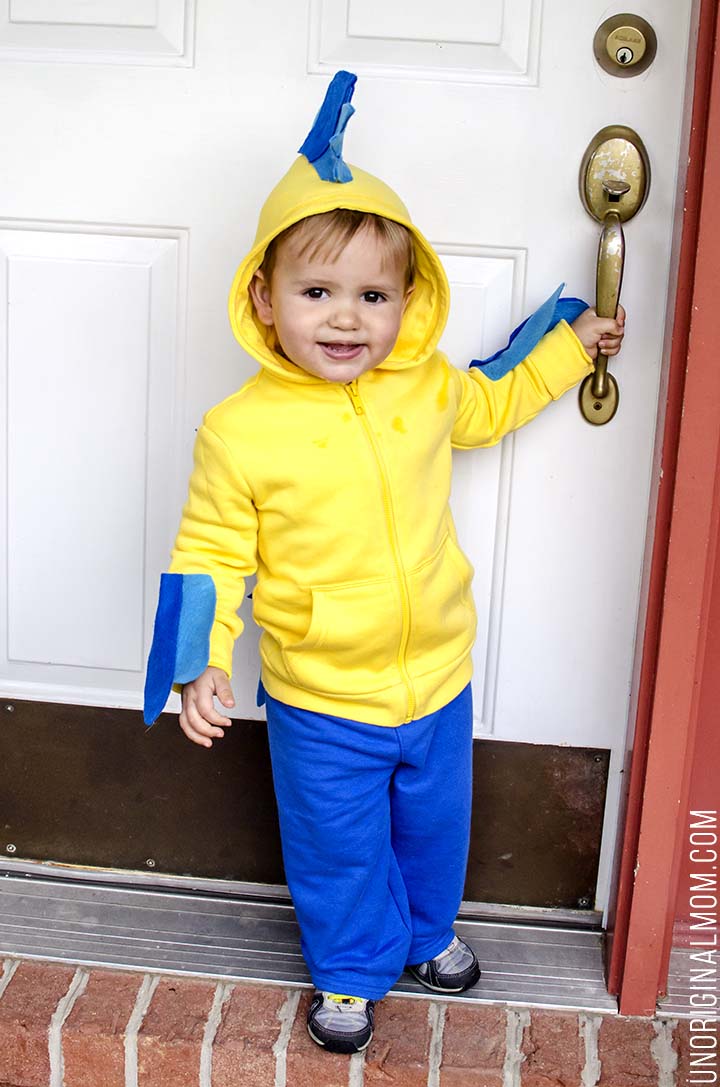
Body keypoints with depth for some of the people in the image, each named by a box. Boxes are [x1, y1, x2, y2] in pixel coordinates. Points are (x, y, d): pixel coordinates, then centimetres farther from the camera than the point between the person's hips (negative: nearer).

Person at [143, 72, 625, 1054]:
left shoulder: (426, 385, -8)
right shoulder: (240, 431, -19)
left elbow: (491, 403, 16)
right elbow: (211, 555, -11)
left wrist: (571, 341, 16)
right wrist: (198, 665, -19)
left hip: (439, 679, 4)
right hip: (322, 701, -4)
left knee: (434, 823, 26)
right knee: (339, 846, 17)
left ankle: (427, 932, 56)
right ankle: (351, 970, 45)